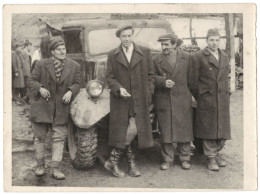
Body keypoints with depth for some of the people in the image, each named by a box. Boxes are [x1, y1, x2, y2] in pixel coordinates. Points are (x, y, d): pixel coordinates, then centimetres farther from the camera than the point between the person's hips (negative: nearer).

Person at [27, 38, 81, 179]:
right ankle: (40, 165, 22)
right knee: (40, 136, 7)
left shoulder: (74, 66, 2)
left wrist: (70, 91, -15)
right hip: (42, 105, 0)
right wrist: (40, 88, -17)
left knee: (59, 137, -2)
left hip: (61, 107, 1)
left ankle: (55, 168, 5)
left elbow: (77, 83, 5)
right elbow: (31, 80, 2)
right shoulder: (42, 64, -1)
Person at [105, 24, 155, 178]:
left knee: (133, 131, -4)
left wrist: (148, 95, -1)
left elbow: (150, 75, 8)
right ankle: (132, 162, 16)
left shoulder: (145, 53, 7)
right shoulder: (112, 55, 7)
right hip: (121, 100, 0)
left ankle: (113, 161, 9)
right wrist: (119, 89, -14)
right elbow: (110, 77, 4)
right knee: (128, 132, 1)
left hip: (139, 101, 1)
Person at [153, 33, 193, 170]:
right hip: (163, 101, 0)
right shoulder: (157, 60, 4)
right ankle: (167, 159, 16)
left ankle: (185, 158, 18)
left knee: (184, 130, 5)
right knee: (165, 131, 4)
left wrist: (192, 95, 3)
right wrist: (163, 81, -14)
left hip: (183, 100, 0)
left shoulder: (187, 58, 3)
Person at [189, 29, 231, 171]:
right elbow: (193, 81, -2)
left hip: (223, 99, 5)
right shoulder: (198, 57, -4)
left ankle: (216, 152, 27)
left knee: (223, 129, 8)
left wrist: (226, 93, 12)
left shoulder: (224, 57, 14)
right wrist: (199, 98, 1)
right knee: (208, 129, 2)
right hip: (206, 99, -5)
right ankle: (211, 158, 13)